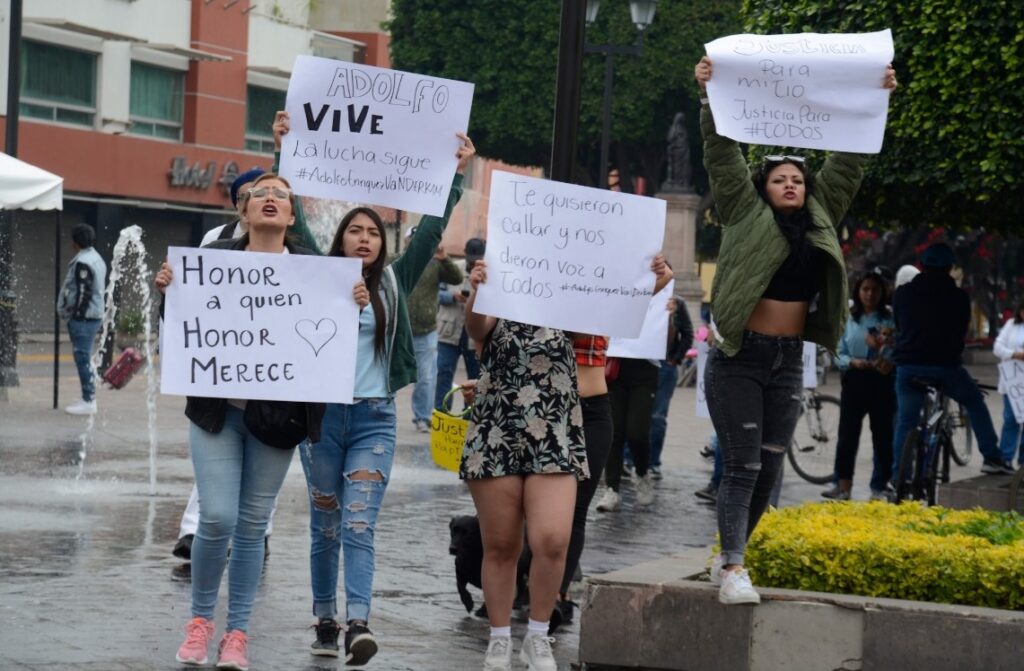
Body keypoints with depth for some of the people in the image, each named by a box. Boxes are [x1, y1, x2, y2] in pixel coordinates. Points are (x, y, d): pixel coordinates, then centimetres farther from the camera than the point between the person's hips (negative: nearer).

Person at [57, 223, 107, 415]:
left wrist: (77, 314, -17)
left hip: (82, 318, -11)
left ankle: (88, 401, -10)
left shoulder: (83, 262, -16)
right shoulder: (96, 258, 15)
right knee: (85, 359, 15)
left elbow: (84, 293, -21)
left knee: (83, 358, -9)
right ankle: (88, 398, 19)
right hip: (93, 315, 11)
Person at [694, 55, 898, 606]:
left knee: (769, 468, 7)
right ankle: (733, 570, -12)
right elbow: (721, 152, -7)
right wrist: (709, 96, -16)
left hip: (788, 360, 5)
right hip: (738, 357, -5)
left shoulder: (821, 217, 10)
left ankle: (727, 558, 20)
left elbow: (849, 160, 11)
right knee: (742, 465, -10)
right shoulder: (745, 214, -1)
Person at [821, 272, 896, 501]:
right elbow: (840, 354, 9)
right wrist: (853, 362, -10)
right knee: (847, 434, 1)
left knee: (882, 435, 2)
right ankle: (843, 485, 7)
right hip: (854, 380, 2)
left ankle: (880, 486, 9)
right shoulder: (850, 319, 10)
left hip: (881, 381, -2)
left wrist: (889, 364, -25)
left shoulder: (890, 319, 1)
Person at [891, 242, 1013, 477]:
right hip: (944, 362, -2)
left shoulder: (903, 293, 6)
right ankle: (992, 457, 14)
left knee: (905, 422, 11)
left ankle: (898, 478, 8)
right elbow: (962, 330, 11)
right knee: (975, 403, 20)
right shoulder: (958, 296, 1)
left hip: (908, 364, 2)